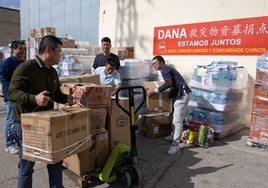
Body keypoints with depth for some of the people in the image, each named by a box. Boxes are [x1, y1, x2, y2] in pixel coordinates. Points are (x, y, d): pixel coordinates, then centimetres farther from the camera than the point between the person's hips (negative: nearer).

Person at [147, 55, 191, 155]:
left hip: (182, 94, -11)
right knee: (173, 117, 19)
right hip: (178, 94, 11)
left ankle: (175, 145, -8)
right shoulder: (167, 68, 21)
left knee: (177, 120, -11)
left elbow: (169, 83, -24)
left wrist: (155, 91, -21)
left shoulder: (165, 69, -9)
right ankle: (173, 136, 33)